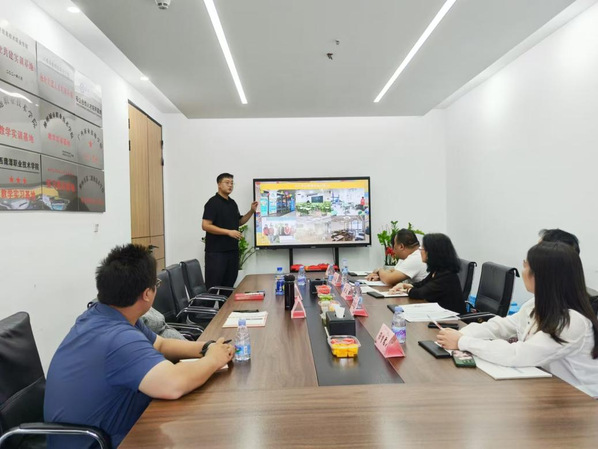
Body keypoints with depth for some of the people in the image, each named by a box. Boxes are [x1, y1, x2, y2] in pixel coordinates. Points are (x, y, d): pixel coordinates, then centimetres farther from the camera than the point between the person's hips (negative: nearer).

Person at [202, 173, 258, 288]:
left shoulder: (232, 203, 14)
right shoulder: (213, 203, -9)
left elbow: (239, 222, 23)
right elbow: (205, 226, -16)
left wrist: (252, 211, 8)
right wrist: (228, 232, -22)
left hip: (233, 249, 7)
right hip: (216, 251, -7)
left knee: (229, 283, 11)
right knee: (214, 284, -3)